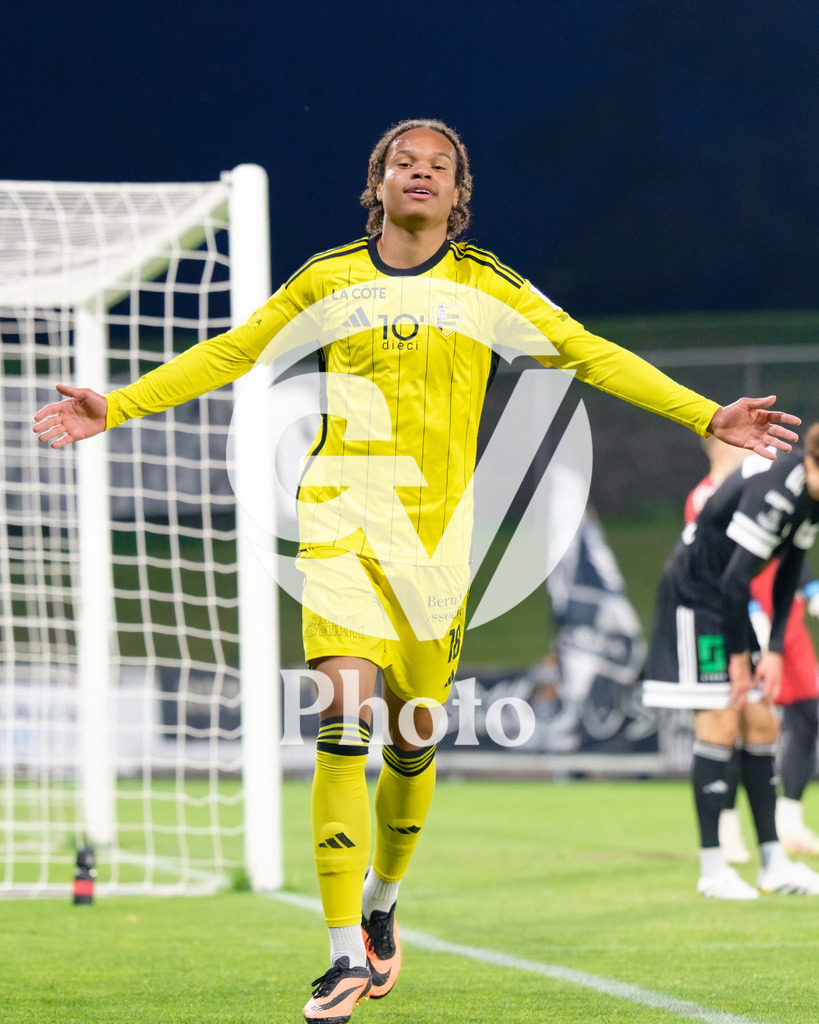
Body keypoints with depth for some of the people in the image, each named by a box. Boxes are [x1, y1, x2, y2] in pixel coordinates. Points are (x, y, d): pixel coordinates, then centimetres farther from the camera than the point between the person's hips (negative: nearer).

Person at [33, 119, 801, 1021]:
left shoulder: (488, 287, 7)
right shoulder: (327, 280, 7)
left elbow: (591, 357, 11)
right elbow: (228, 355, 15)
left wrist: (707, 417, 6)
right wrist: (117, 407, 9)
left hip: (437, 526, 1)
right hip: (343, 515, -1)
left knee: (414, 736, 4)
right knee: (343, 724, -15)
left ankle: (382, 901, 33)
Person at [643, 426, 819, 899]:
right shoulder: (776, 491, -29)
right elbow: (735, 580, -27)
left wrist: (775, 651, 1)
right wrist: (738, 656, -17)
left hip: (730, 604, 9)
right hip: (695, 598, -9)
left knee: (761, 722, 6)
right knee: (720, 721, -12)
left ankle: (774, 863, 10)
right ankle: (712, 867, -7)